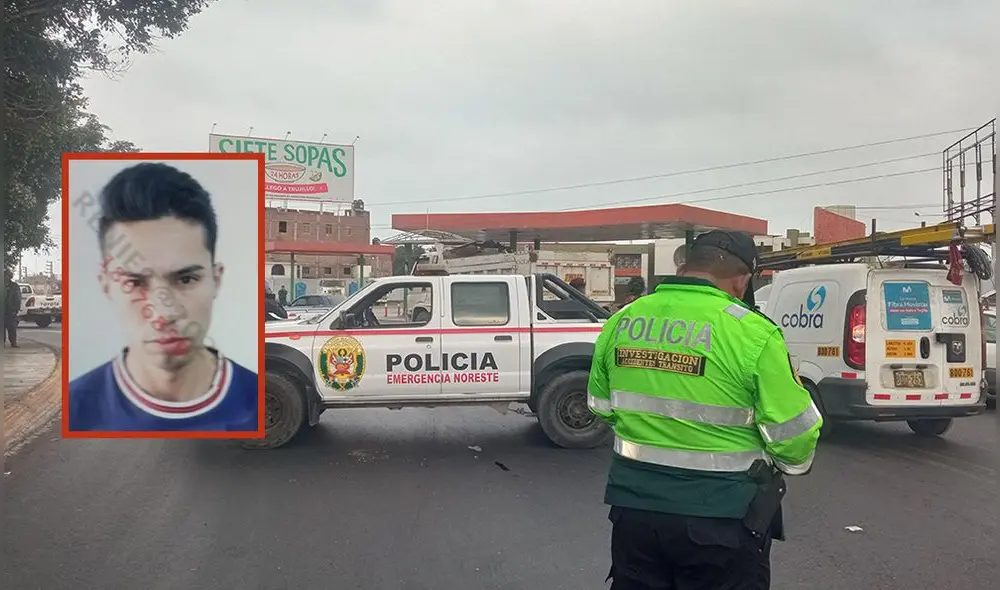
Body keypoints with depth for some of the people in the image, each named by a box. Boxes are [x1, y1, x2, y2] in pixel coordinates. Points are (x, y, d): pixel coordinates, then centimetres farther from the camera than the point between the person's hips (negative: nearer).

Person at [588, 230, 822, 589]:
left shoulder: (620, 322, 0)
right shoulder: (752, 333, -16)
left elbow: (601, 407, 12)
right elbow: (793, 434, -11)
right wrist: (796, 462, 11)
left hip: (633, 505, 4)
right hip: (720, 517, -4)